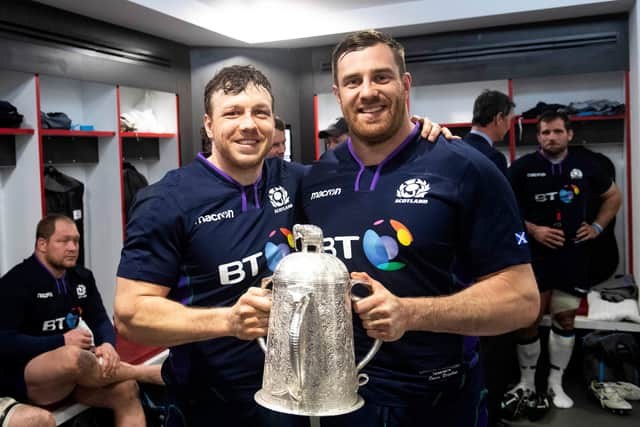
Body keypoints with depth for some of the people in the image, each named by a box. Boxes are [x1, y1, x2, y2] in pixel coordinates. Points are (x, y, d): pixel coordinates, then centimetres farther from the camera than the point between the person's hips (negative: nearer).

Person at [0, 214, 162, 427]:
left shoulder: (82, 277, 7)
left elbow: (100, 321, 6)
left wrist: (107, 344, -18)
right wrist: (62, 342, -22)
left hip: (72, 370, 6)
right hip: (23, 376, -6)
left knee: (126, 389, -22)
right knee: (73, 356, -38)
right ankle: (148, 372, -19)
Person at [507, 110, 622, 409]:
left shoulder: (585, 166, 6)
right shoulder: (522, 167, -3)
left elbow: (613, 196, 20)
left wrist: (597, 227, 8)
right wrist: (533, 230, -13)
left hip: (573, 256, 3)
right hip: (533, 255, -3)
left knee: (565, 320, 8)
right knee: (529, 320, 1)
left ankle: (555, 383, 21)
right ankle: (526, 382, 17)